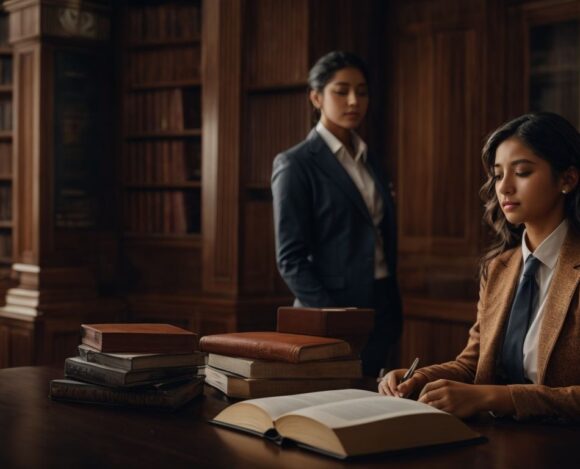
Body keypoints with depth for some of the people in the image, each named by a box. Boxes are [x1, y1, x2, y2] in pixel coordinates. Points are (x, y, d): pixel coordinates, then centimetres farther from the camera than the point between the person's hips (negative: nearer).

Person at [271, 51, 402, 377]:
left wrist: (394, 313, 11)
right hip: (331, 318, -6)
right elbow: (291, 258, -11)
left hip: (382, 312, 6)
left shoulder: (371, 163, 14)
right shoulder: (296, 165, -6)